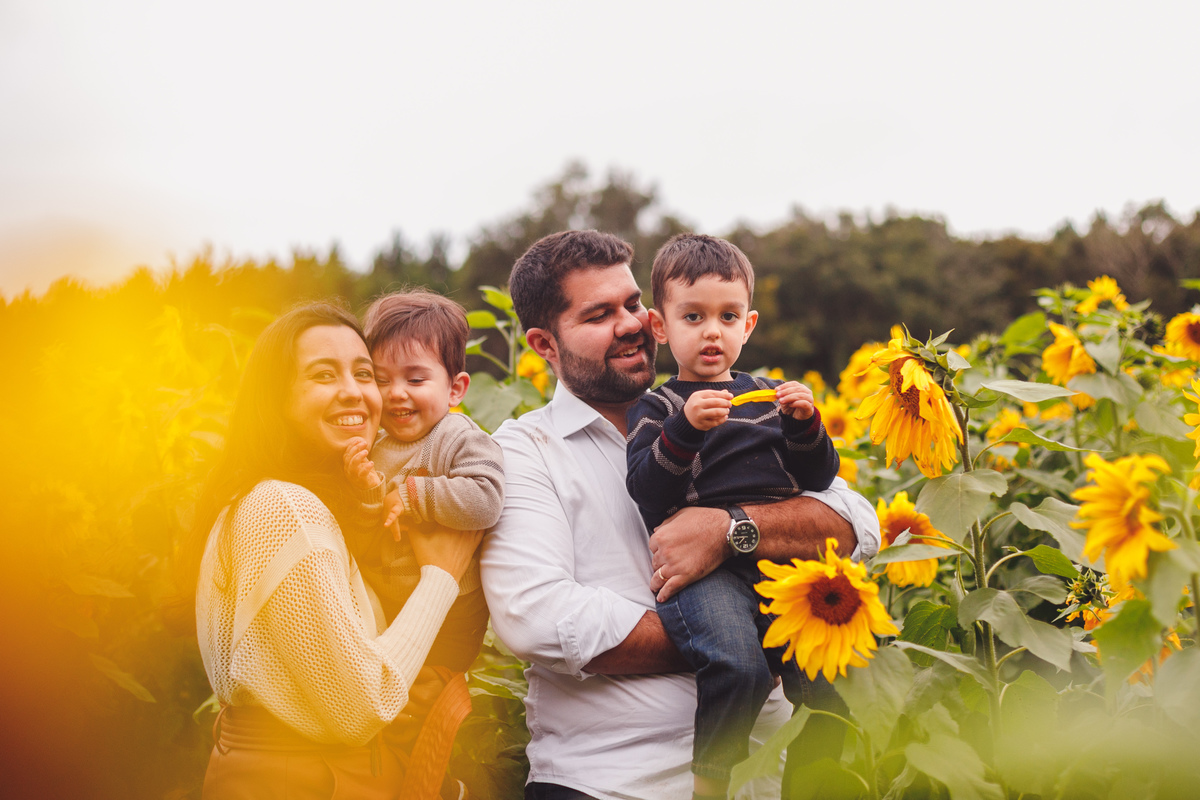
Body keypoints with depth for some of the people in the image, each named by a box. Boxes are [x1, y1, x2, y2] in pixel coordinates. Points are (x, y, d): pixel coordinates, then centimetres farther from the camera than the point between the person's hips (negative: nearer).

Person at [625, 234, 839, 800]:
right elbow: (646, 498, -4)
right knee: (738, 668, -31)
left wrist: (805, 425, 1)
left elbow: (819, 479, 18)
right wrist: (684, 429, -17)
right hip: (706, 568, -4)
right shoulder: (657, 408, 10)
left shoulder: (771, 395, 23)